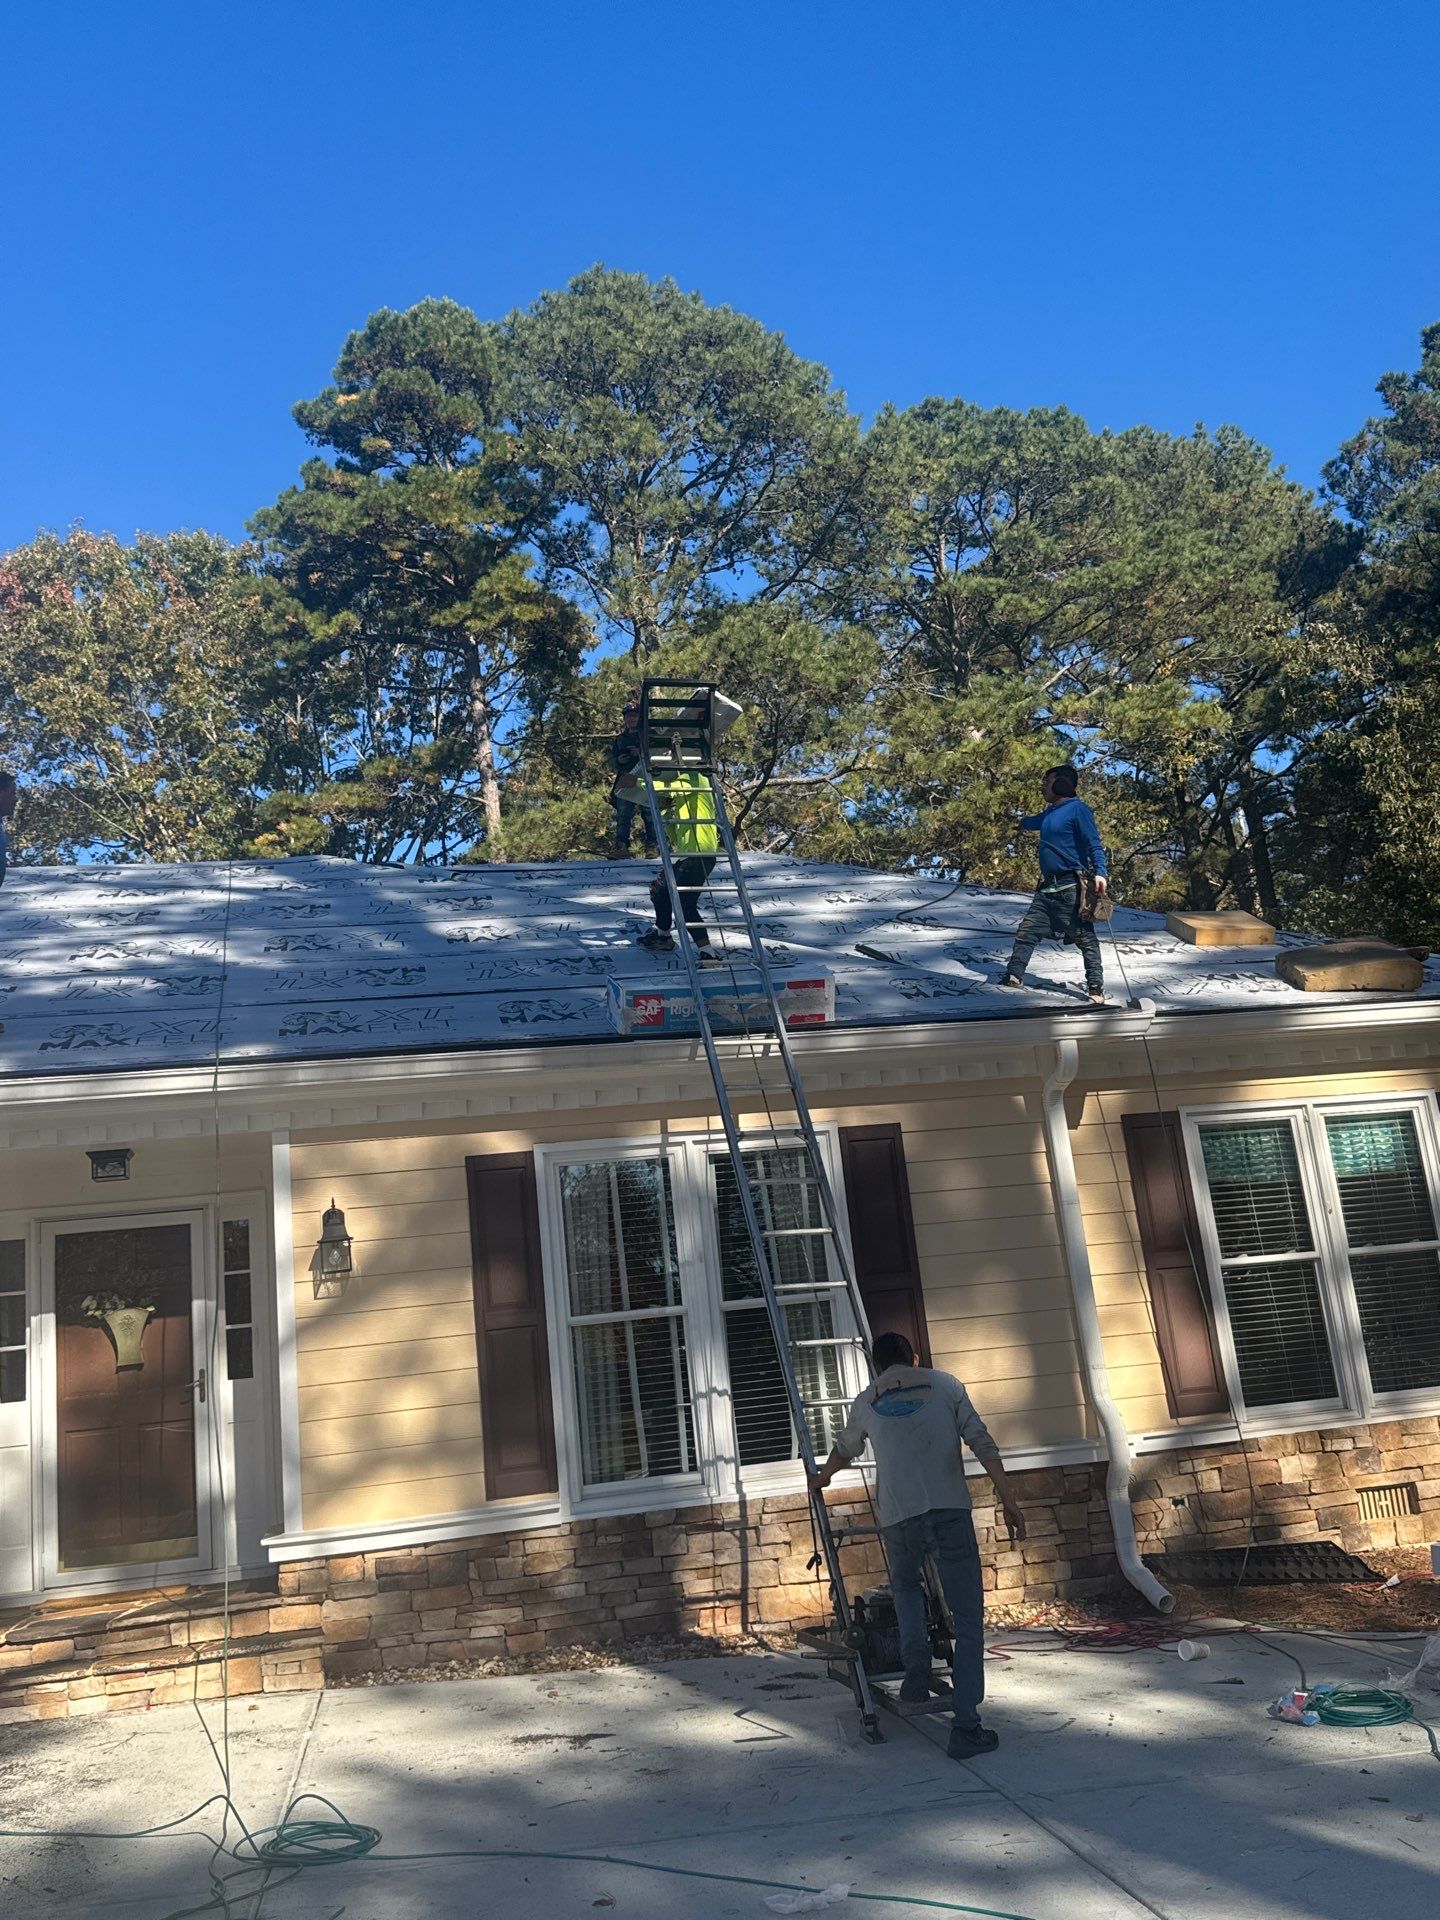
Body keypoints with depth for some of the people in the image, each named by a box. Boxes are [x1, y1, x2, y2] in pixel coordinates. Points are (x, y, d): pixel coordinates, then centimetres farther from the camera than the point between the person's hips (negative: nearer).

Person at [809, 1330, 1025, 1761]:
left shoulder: (866, 1402, 18)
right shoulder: (944, 1385, 12)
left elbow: (843, 1450, 36)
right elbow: (982, 1443, 1)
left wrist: (821, 1479, 56)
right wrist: (1009, 1500, 1)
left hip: (897, 1519, 2)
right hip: (950, 1511, -2)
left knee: (906, 1586, 30)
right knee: (968, 1619, 5)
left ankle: (916, 1666, 7)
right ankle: (966, 1727, 1)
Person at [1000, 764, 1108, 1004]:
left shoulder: (1077, 809, -7)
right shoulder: (1049, 813, 18)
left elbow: (1094, 844, -15)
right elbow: (1030, 823, 43)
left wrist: (1100, 872, -29)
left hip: (1071, 888, -8)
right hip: (1047, 887, 8)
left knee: (1086, 938, -3)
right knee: (1027, 931, 4)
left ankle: (1096, 989, 1)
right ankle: (1014, 976, 10)